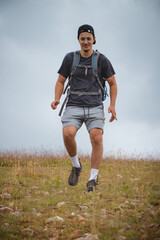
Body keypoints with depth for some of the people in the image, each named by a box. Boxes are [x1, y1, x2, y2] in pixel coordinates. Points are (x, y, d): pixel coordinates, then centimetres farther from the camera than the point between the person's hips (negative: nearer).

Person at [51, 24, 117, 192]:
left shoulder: (102, 60, 5)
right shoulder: (70, 58, 7)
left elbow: (113, 84, 12)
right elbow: (60, 81, 14)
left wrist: (112, 106, -1)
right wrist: (57, 99, -5)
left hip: (94, 107, 0)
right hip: (74, 106, 1)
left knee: (96, 138, -21)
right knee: (68, 133, -25)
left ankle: (93, 179, -11)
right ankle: (76, 166, 1)